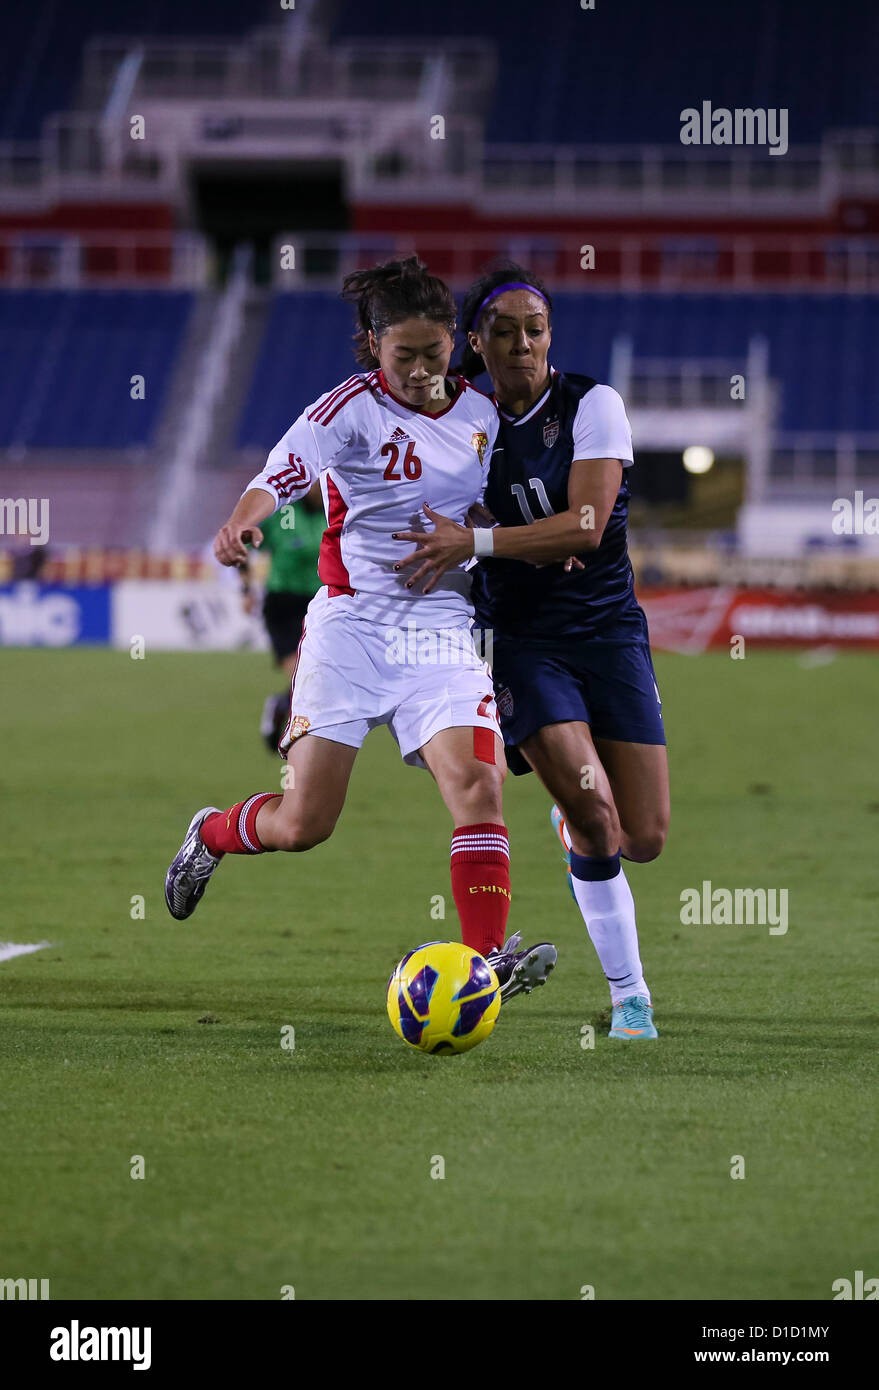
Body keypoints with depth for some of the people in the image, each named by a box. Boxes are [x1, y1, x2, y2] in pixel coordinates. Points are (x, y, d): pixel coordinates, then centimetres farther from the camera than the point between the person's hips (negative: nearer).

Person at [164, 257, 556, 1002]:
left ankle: (487, 960, -20)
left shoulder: (481, 413, 6)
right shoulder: (351, 409, -10)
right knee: (303, 822, -1)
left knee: (478, 786, -17)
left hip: (443, 627, 3)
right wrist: (242, 521, -48)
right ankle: (212, 834, 31)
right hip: (351, 625, -3)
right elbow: (282, 474, -29)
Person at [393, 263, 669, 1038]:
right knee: (595, 815, -19)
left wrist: (475, 542, -24)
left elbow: (586, 526, -19)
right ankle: (629, 995, -4)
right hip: (520, 638, 0)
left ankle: (571, 821, 35)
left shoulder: (592, 406, -8)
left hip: (607, 626, 0)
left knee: (645, 840, -3)